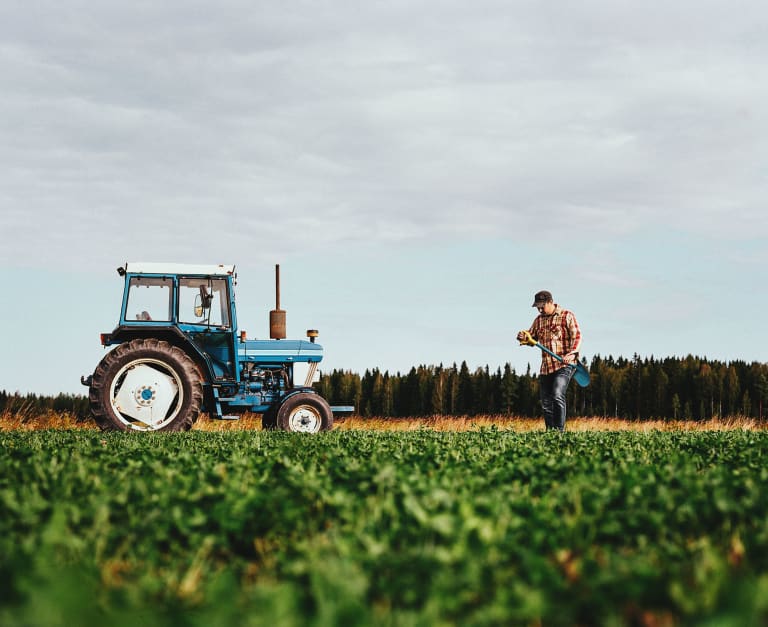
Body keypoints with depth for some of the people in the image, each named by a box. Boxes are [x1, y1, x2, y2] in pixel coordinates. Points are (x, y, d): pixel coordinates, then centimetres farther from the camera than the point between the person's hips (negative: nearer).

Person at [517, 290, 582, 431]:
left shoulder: (567, 316, 0)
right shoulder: (539, 319, 17)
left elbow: (577, 336, -6)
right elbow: (532, 337, 20)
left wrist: (572, 353, -22)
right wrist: (523, 337, -4)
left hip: (564, 365, -7)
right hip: (545, 367, 7)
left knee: (557, 396, -22)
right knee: (546, 403, 6)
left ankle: (559, 430, -19)